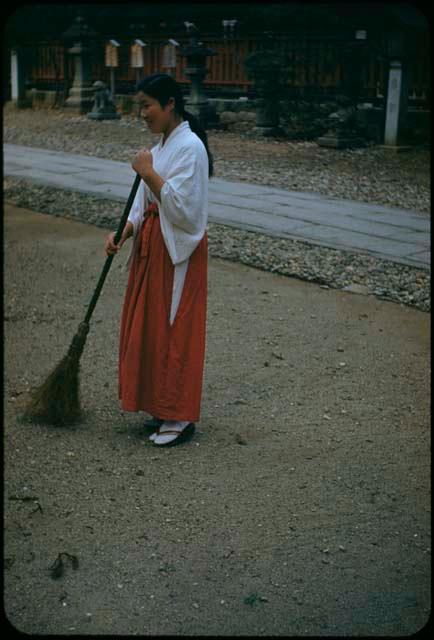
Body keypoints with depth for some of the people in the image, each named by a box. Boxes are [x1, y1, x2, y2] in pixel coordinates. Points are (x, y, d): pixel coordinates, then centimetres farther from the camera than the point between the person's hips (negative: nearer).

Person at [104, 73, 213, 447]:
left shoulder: (189, 146, -15)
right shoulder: (163, 146, 15)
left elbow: (181, 206, -23)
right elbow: (146, 205, 13)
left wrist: (148, 173, -18)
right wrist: (122, 234, -1)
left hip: (178, 251, -9)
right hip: (153, 246, 9)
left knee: (173, 329, -3)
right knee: (151, 327, 12)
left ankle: (181, 418, 8)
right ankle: (164, 407, 24)